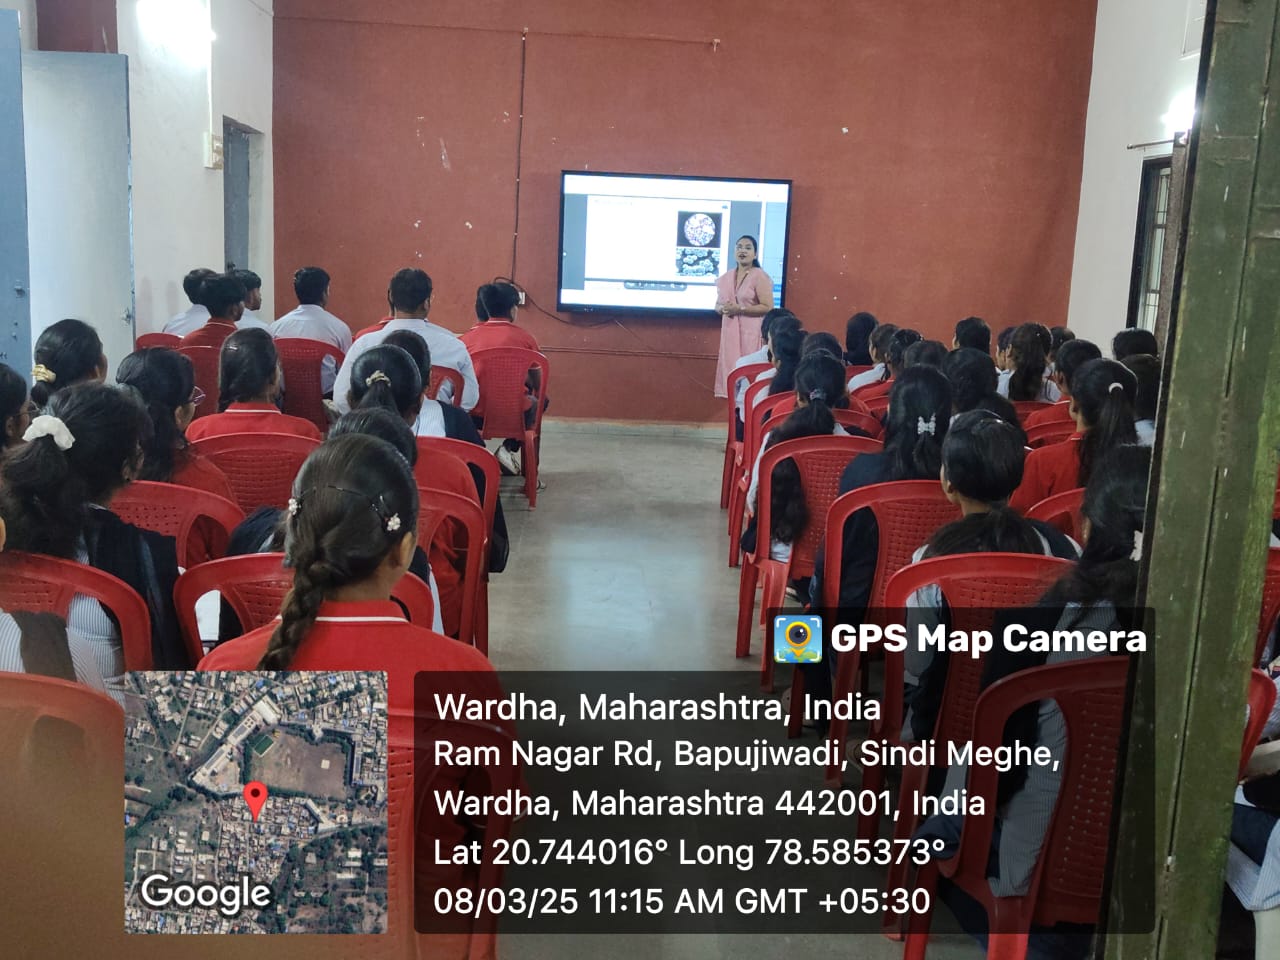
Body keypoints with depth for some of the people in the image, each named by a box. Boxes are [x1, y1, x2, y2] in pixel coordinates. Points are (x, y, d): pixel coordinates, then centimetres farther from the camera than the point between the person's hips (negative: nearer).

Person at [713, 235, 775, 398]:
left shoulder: (759, 276, -6)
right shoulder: (726, 277, 13)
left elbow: (768, 307, -12)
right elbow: (718, 305, 21)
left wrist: (739, 309, -17)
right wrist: (722, 309, -4)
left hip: (751, 331, -6)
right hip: (730, 331, 6)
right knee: (730, 369, 3)